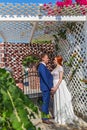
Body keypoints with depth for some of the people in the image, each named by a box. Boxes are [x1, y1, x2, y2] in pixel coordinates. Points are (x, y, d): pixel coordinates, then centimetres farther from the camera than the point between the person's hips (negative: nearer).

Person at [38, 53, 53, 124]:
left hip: (47, 87, 10)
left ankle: (46, 115, 31)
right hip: (46, 87, -10)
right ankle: (44, 118, 10)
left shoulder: (44, 66, 13)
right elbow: (45, 78, -22)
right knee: (45, 102, -1)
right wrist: (50, 87, -17)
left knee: (47, 102, 18)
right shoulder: (42, 67, -18)